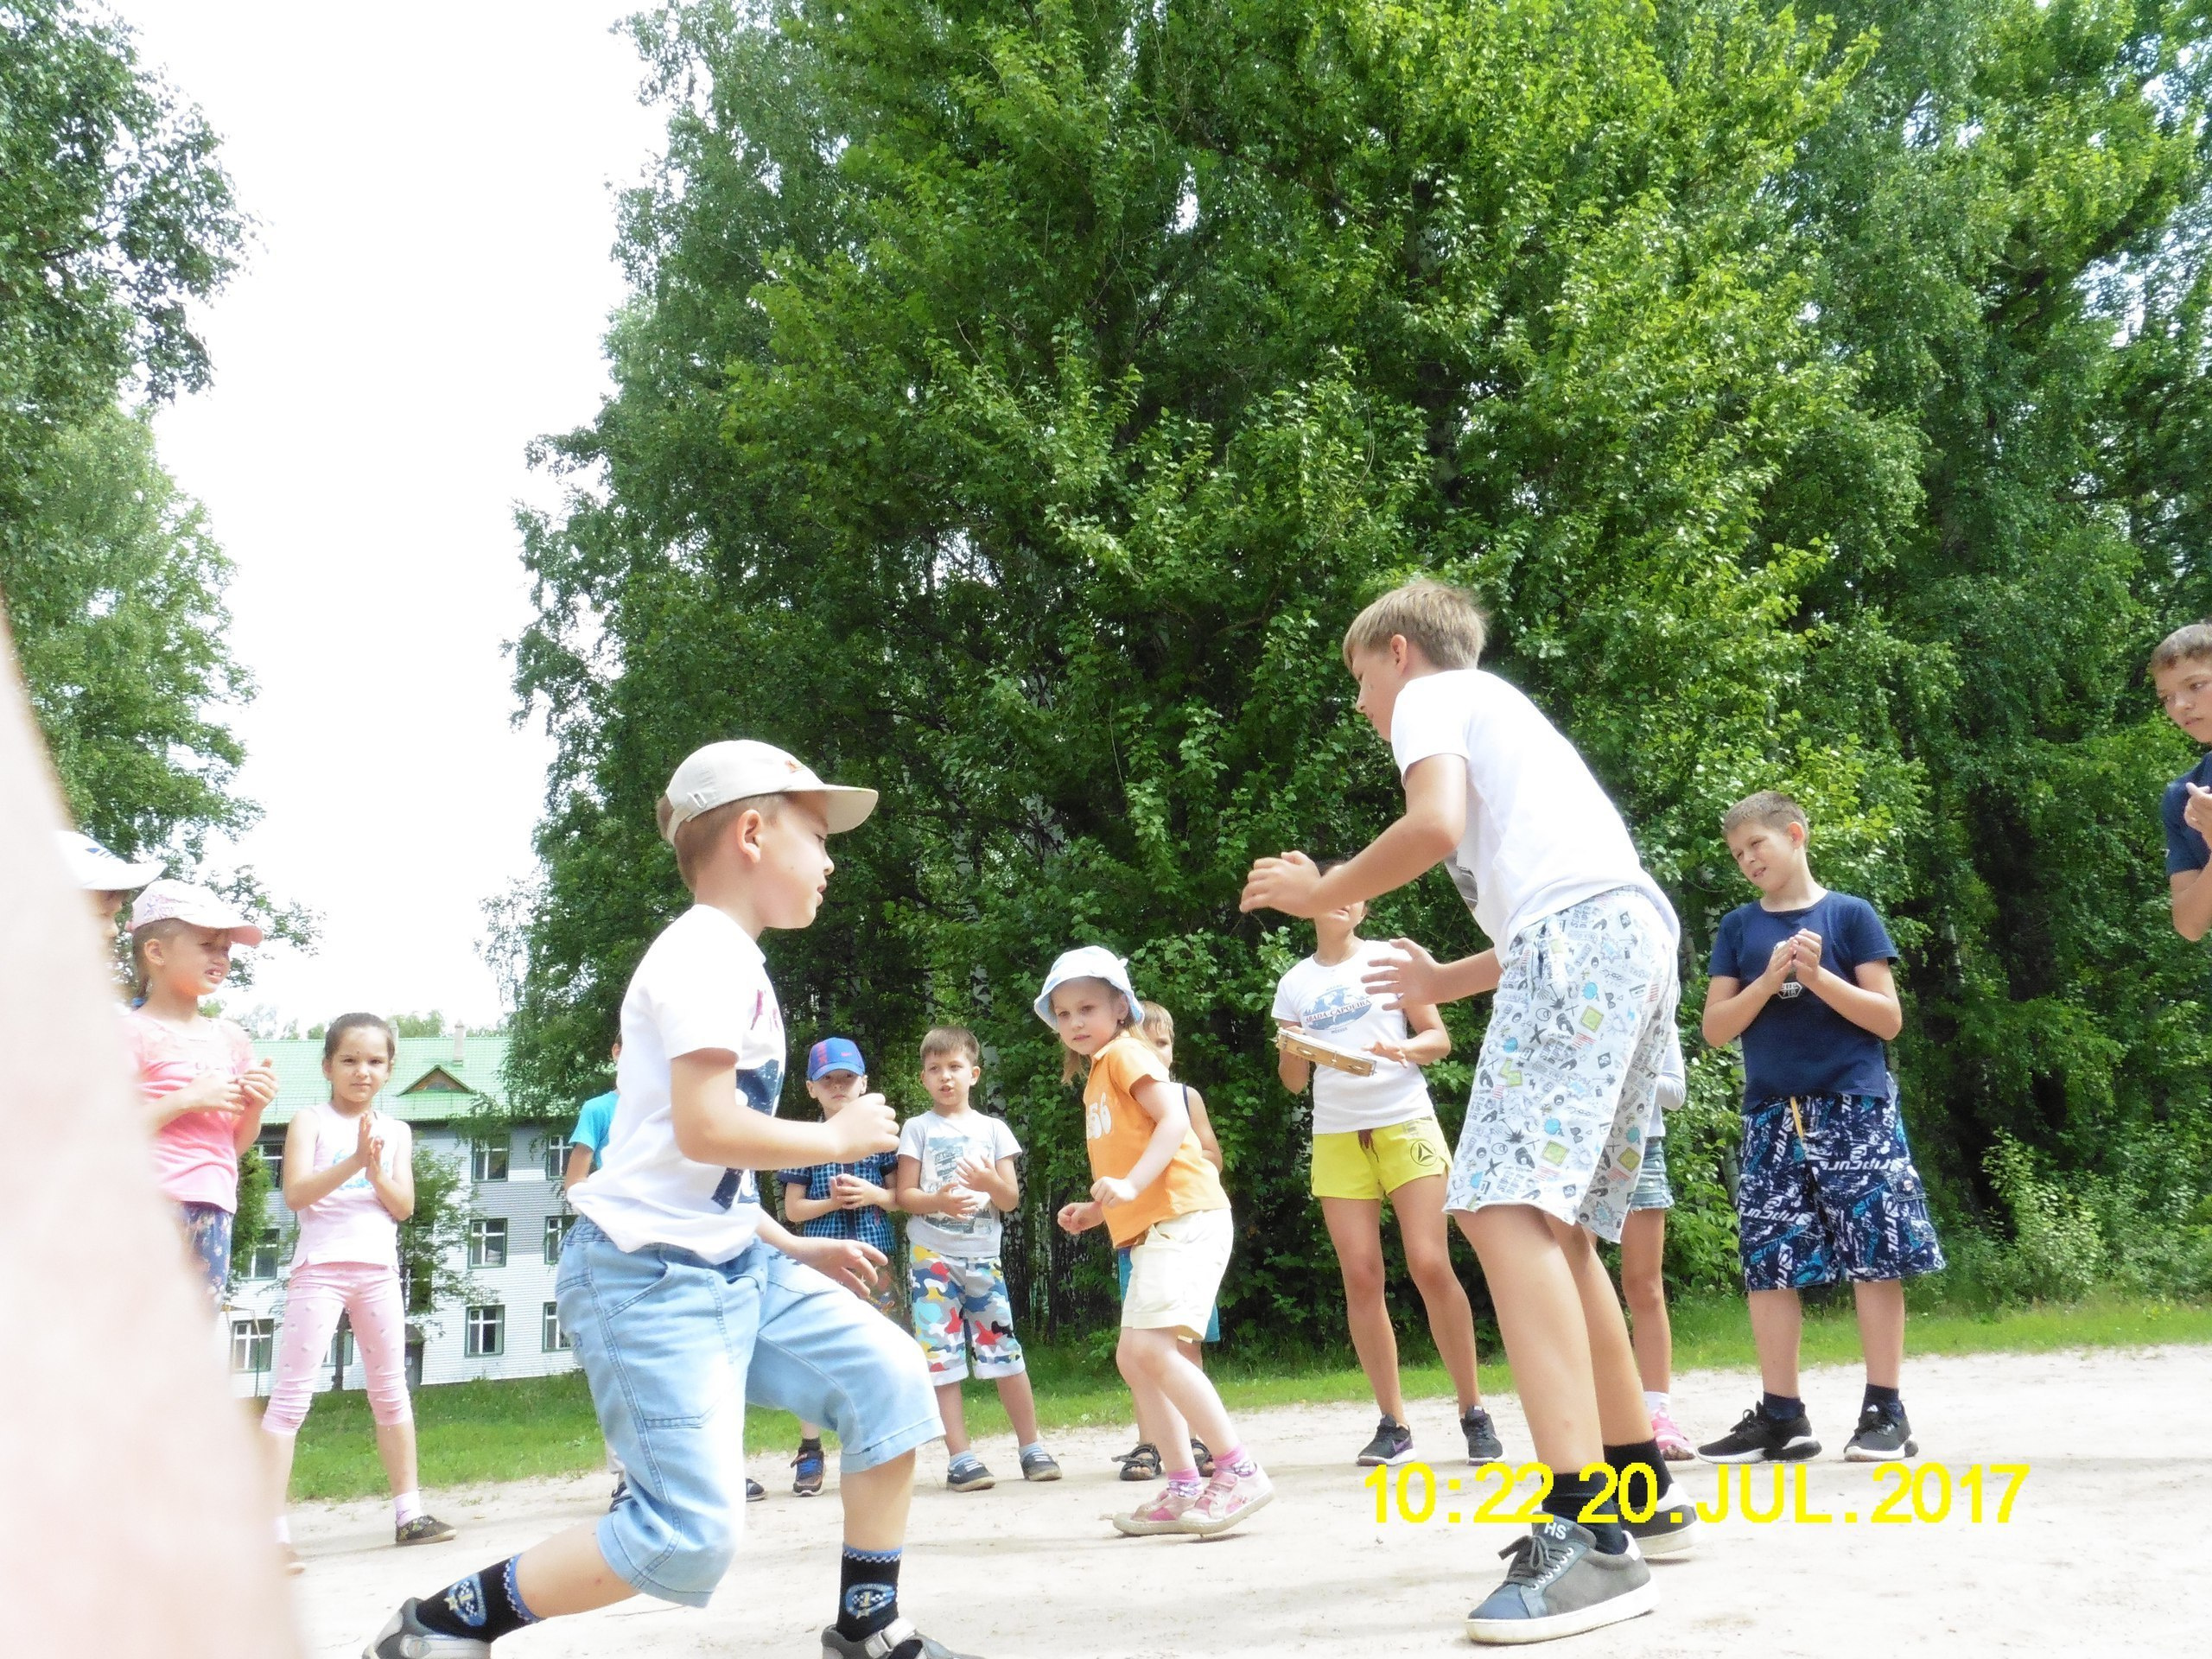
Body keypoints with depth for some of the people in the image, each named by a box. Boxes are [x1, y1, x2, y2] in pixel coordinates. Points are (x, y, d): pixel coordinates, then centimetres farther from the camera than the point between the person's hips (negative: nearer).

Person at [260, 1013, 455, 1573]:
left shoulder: (396, 1131, 12)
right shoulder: (311, 1120, 1)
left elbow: (404, 1206, 4)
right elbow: (295, 1193, -12)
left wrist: (376, 1172, -14)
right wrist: (354, 1161, -23)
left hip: (378, 1269, 5)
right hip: (321, 1267, -5)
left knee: (391, 1391, 12)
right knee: (290, 1395, -9)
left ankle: (408, 1511, 21)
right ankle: (271, 1527, -11)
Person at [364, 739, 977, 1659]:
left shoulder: (731, 964, 18)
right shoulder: (707, 952, -13)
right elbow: (702, 1129, -25)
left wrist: (793, 1247, 18)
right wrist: (837, 1138, -11)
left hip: (735, 1264, 10)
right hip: (650, 1275, -10)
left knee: (886, 1378, 0)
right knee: (690, 1532, -14)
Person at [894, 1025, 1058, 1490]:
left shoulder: (992, 1128, 9)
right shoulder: (917, 1128, 4)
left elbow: (1012, 1199, 6)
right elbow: (904, 1194, -1)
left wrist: (991, 1182, -16)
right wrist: (940, 1201, -21)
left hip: (983, 1256, 1)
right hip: (932, 1258, -1)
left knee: (1005, 1351, 0)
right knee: (941, 1357, -4)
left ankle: (1032, 1447, 10)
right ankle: (960, 1457, 1)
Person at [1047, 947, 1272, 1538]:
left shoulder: (1126, 1053, -2)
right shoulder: (1097, 1076, 24)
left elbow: (1174, 1120, -16)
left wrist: (1131, 1185, -25)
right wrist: (1094, 1212, 17)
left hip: (1183, 1219, -10)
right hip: (1154, 1231, 10)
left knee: (1150, 1348, -20)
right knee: (1134, 1357, 9)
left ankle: (1240, 1471, -18)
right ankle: (1183, 1489, 12)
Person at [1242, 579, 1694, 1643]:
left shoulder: (1432, 693, 11)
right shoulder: (1502, 715, 37)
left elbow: (1434, 825, -11)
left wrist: (1319, 895, 5)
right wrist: (1447, 982, 42)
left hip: (1581, 934, -10)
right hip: (1637, 936, 10)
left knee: (1505, 1206, -20)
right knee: (1553, 1220, 15)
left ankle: (1587, 1532, -30)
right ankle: (1639, 1491, 21)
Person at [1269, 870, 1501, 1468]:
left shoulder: (1388, 957, 7)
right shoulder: (1294, 983, 12)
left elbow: (1439, 1039, 5)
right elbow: (1293, 1080, 13)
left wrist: (1403, 1049, -16)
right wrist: (1293, 1051, -9)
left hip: (1405, 1124, -2)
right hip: (1336, 1138, 2)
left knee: (1431, 1266, -12)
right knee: (1361, 1278, -3)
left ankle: (1473, 1412, -3)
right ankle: (1392, 1425, 2)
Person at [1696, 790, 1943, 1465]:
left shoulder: (1850, 915, 3)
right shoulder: (1738, 928, 11)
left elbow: (1888, 1018, 0)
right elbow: (1716, 1028, 6)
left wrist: (1818, 975, -13)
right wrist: (1769, 980, -9)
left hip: (1853, 1106, -3)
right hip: (1771, 1114, 3)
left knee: (1874, 1254, -5)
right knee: (1768, 1262, 2)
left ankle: (1885, 1410, 2)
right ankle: (1781, 1415, 9)